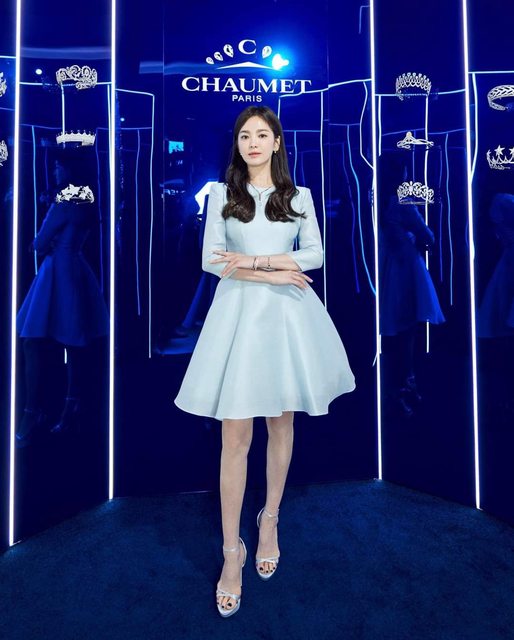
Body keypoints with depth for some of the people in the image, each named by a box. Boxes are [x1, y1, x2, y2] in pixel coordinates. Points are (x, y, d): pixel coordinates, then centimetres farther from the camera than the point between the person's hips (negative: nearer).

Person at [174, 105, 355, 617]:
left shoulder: (299, 196, 11)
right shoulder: (221, 194, 6)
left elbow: (313, 255, 1)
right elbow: (211, 261, -3)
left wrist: (255, 260, -12)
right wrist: (274, 273, -11)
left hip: (287, 313, 2)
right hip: (238, 310, -1)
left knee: (281, 422, 10)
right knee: (235, 435, -4)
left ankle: (269, 521, 31)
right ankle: (232, 550, 10)